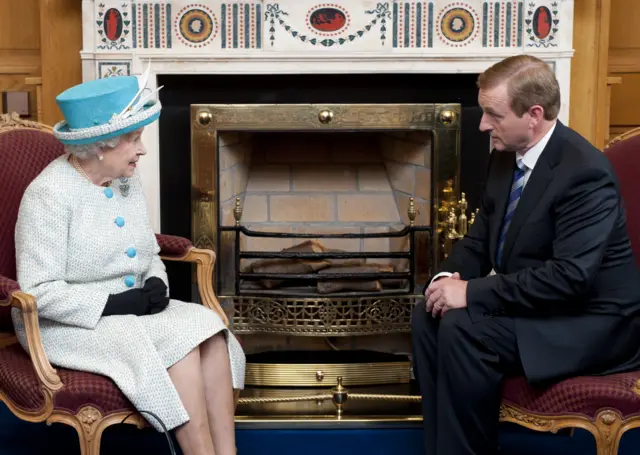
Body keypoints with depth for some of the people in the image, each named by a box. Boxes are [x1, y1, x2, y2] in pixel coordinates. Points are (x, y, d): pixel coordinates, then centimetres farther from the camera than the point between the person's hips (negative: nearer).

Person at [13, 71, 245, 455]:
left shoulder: (127, 182, 6)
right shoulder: (50, 194, -18)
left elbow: (150, 255, 16)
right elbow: (39, 293, -22)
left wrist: (156, 284, -7)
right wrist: (114, 303, -24)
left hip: (130, 309, 7)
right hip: (67, 324, -7)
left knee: (207, 327, -19)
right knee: (178, 341, -27)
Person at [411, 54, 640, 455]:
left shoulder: (585, 172, -24)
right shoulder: (506, 156, 3)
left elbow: (570, 275, -31)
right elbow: (481, 238, 12)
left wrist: (472, 293, -29)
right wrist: (450, 276, -10)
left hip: (592, 320, -9)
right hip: (530, 302, 9)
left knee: (463, 330, -26)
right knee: (428, 316, -7)